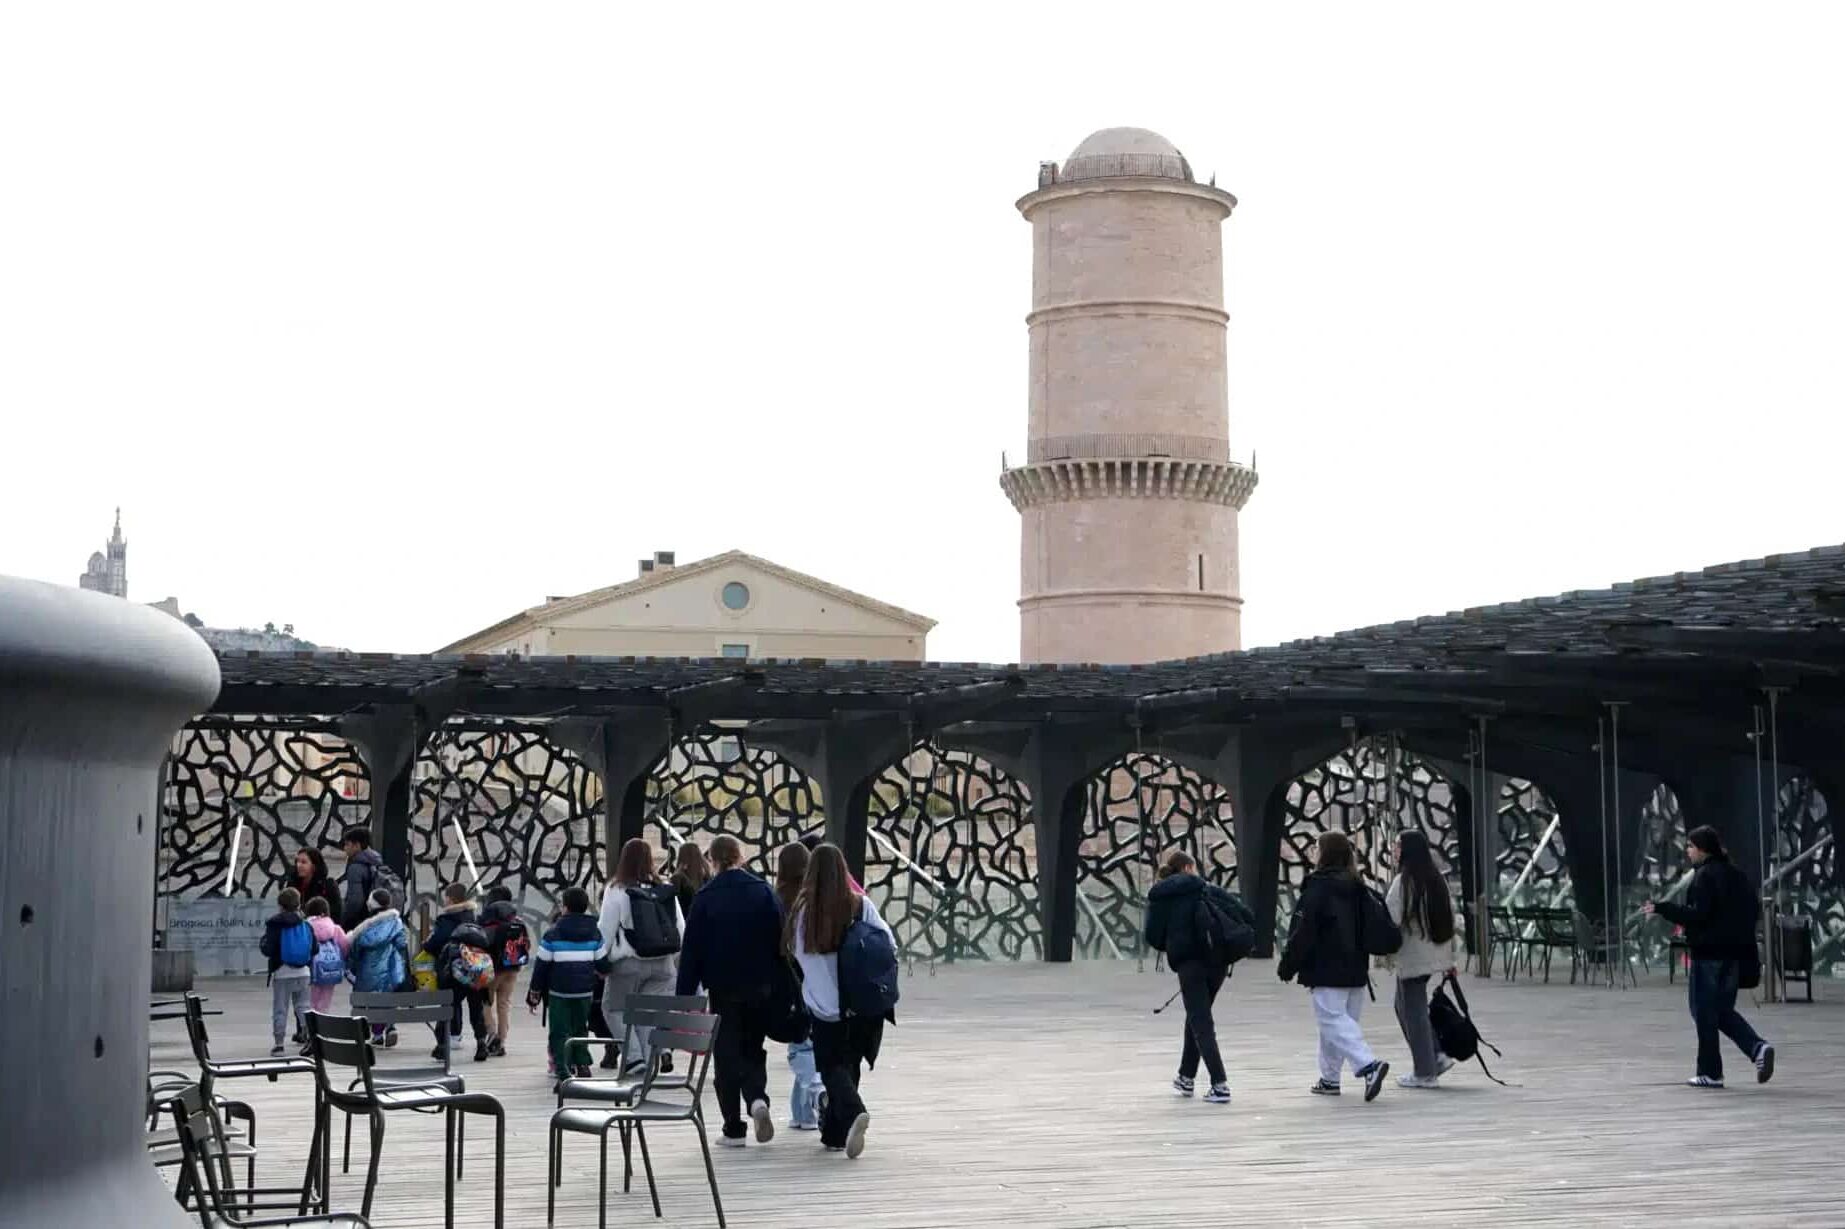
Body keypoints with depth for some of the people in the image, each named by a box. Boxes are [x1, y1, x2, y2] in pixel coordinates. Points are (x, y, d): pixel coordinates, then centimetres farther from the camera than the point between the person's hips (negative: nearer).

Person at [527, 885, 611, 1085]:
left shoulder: (552, 934, -5)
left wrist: (534, 995, 4)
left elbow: (541, 966, -3)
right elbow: (602, 965, 8)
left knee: (560, 1031, 1)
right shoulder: (594, 933, 4)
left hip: (559, 991, -3)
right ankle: (582, 1064, 15)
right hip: (585, 992, 3)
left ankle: (563, 1069, -11)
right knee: (580, 1029, 19)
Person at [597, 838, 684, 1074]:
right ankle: (648, 1059, 4)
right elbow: (680, 929, 6)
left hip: (628, 964, -3)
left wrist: (600, 960, 6)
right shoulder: (666, 890, 3)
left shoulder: (616, 891, -9)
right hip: (663, 964, 4)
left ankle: (634, 1057, -4)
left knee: (613, 1009, 10)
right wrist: (677, 960, 17)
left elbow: (605, 930, -6)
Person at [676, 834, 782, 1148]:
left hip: (723, 988, -2)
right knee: (753, 1049, 15)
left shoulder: (705, 897, -5)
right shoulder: (763, 892, -1)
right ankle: (757, 1099, -12)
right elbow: (779, 941, -1)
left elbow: (692, 949, -5)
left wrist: (685, 995, -2)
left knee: (727, 1054, 6)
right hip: (760, 986, 2)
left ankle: (734, 1128, 5)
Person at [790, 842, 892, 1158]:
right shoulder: (860, 904, -5)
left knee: (831, 1065, 5)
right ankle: (835, 1132, 20)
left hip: (824, 1005, -2)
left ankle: (853, 1111, -21)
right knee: (848, 1063, 16)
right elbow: (888, 943, -3)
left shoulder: (804, 909, -9)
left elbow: (800, 955, -7)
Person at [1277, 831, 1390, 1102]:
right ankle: (1330, 1078, 21)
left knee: (1333, 1021, -8)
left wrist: (1287, 966, -6)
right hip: (1356, 969, 8)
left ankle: (1369, 1065, -25)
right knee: (1339, 1020, 15)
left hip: (1327, 971, -8)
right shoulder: (1357, 887, 11)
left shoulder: (1317, 886, -11)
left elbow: (1302, 932, -13)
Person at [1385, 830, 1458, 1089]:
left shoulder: (1403, 881, -15)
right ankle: (1436, 1056, 16)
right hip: (1435, 953, 8)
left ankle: (1425, 1073, 6)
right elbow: (1451, 915, 12)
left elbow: (1391, 919, -20)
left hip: (1411, 956, -8)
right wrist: (1449, 958, 17)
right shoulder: (1437, 879, 9)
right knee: (1404, 1005, 20)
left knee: (1413, 1010, 1)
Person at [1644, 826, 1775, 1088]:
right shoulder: (1736, 873, 13)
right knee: (1723, 1010, 16)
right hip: (1735, 951, 8)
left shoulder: (1705, 875, -13)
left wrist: (1662, 908, -17)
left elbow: (1697, 914, -20)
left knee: (1705, 1011, 2)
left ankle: (1710, 1072, 5)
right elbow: (1751, 912, 17)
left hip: (1708, 952, -8)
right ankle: (1758, 1047, -4)